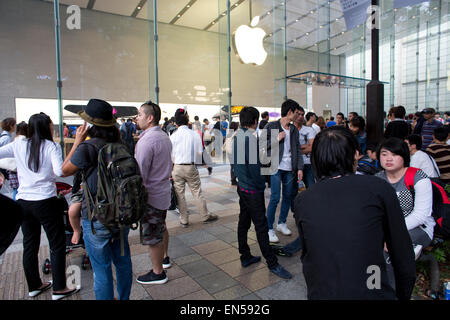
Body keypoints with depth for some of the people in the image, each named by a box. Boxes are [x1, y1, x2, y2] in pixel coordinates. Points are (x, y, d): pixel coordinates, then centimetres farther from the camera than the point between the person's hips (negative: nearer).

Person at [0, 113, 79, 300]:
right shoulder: (52, 147, -10)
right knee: (57, 245, 7)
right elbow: (59, 171, -21)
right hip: (45, 201, -5)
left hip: (23, 202, 6)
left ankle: (34, 286, 32)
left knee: (30, 245, 17)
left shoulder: (18, 145, 3)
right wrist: (49, 173, 0)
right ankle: (59, 289, 14)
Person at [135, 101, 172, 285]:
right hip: (164, 191, 9)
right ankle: (164, 258, 44)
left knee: (151, 237, 5)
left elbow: (140, 174, -23)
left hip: (151, 195, -9)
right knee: (161, 228, 25)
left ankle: (158, 273, 20)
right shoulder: (165, 137, 7)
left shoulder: (146, 141, -23)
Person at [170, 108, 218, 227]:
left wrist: (171, 170, 12)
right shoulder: (195, 134, -4)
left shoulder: (173, 136, -7)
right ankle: (205, 216, 23)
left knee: (180, 194, 10)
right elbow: (200, 152, -1)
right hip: (191, 167, 1)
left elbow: (170, 155, -3)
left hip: (177, 168, 0)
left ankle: (184, 220, 19)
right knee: (198, 193, 12)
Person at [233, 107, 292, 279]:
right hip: (253, 189, -9)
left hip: (242, 186, 9)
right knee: (261, 226, -1)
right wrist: (261, 184, -9)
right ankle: (272, 263, 11)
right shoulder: (251, 137, -18)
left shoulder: (236, 135, 7)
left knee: (243, 221, 16)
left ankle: (245, 257, 29)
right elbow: (254, 165, -21)